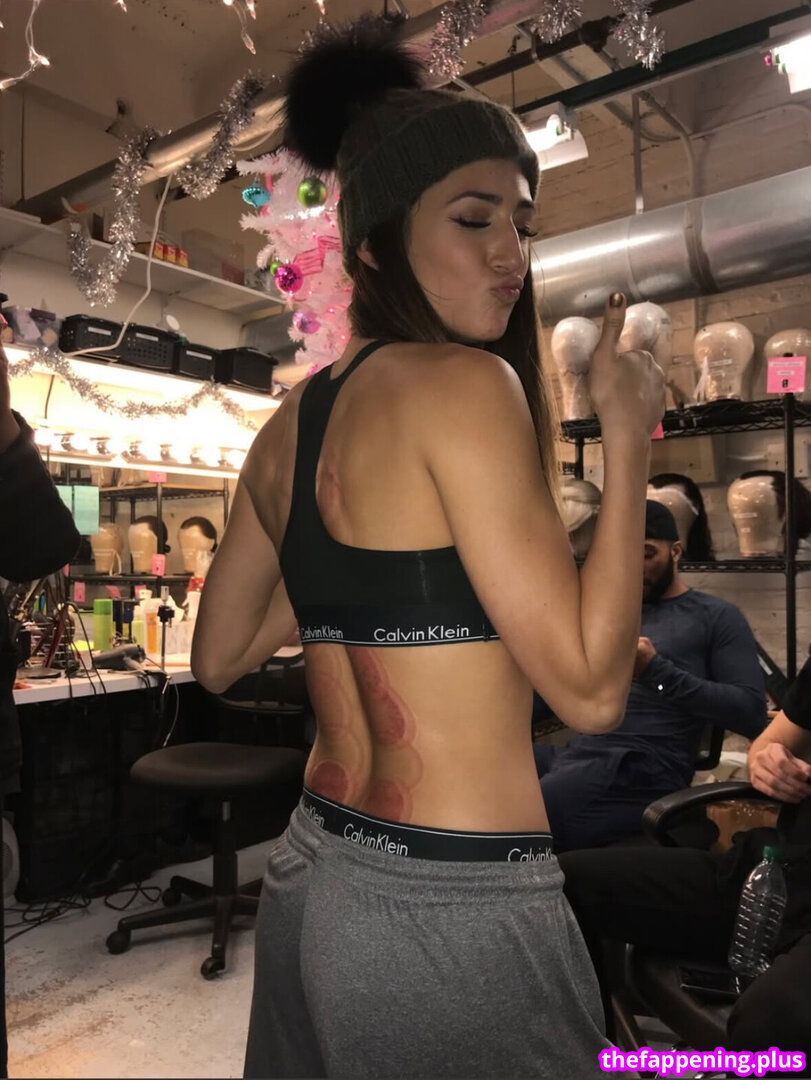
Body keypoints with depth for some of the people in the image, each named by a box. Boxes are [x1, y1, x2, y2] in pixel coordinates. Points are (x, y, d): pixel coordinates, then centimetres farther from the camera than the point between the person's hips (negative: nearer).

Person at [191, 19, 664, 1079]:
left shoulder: (288, 424, 4)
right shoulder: (464, 384, -19)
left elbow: (218, 657, 11)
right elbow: (591, 688, -20)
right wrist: (629, 433, -14)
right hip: (451, 906, -7)